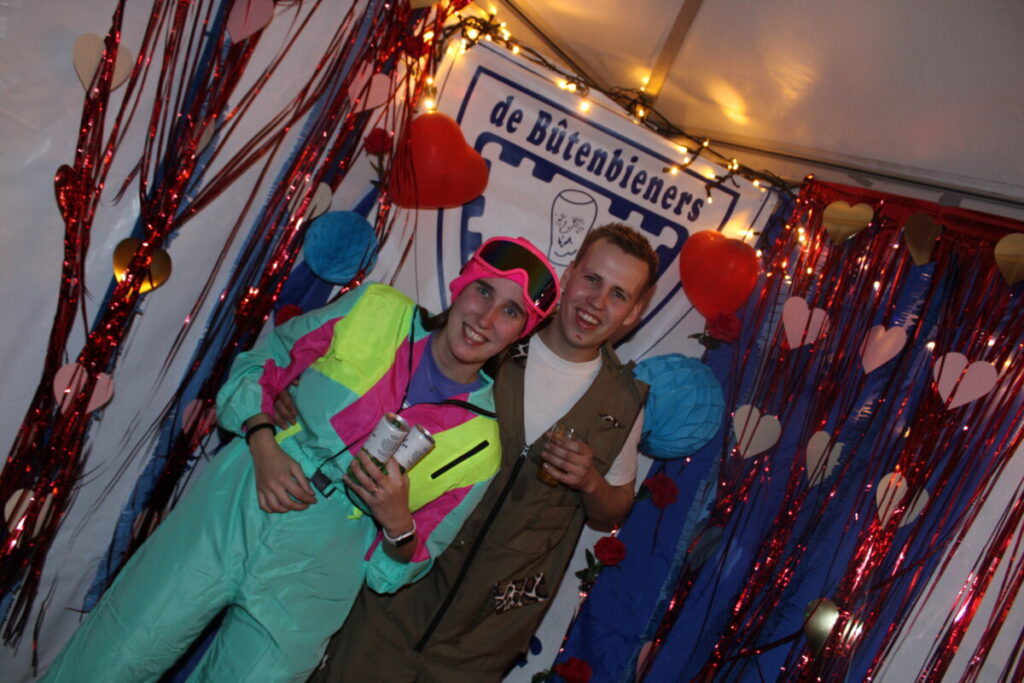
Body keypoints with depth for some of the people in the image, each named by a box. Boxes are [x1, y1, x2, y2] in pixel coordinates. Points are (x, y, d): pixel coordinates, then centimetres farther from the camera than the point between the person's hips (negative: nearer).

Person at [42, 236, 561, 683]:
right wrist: (263, 445, -9)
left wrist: (398, 525, -15)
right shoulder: (375, 309, 1)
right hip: (233, 506, 0)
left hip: (312, 576, 0)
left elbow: (393, 572, 6)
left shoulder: (478, 449, -1)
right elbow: (258, 366, 8)